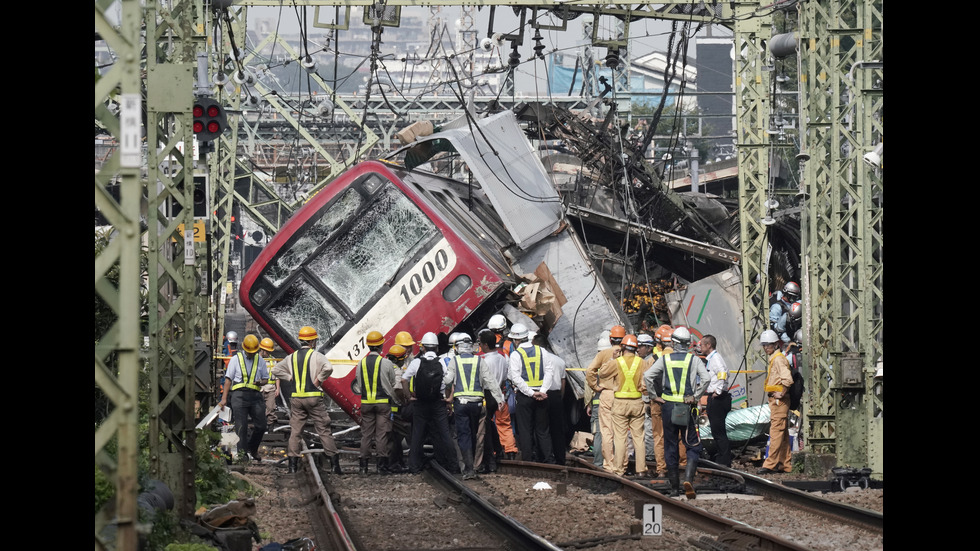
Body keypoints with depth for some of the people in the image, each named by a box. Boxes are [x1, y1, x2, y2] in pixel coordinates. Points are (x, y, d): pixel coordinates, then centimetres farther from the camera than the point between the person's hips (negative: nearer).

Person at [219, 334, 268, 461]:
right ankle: (242, 452, -3)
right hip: (240, 394, -3)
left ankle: (252, 448, 22)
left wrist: (260, 382, -6)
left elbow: (266, 379, 20)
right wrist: (224, 398, -1)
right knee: (241, 426, -6)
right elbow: (228, 379, 5)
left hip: (255, 395, 3)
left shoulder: (260, 361, 15)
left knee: (261, 426, 1)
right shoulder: (236, 359, 6)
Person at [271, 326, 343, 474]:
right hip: (314, 397, -4)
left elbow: (276, 370, 16)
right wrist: (319, 379, -9)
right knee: (324, 430, 1)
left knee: (295, 431, 7)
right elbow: (328, 368, -24)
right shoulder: (316, 356, -7)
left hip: (296, 398, 4)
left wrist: (291, 377, 12)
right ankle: (335, 463, 1)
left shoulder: (292, 357, 10)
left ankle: (293, 464, 2)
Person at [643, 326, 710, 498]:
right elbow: (705, 378, -14)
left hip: (668, 406, 1)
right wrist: (695, 396, -6)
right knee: (693, 446, 4)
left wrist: (654, 396, 0)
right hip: (687, 407, -1)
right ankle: (688, 478, -19)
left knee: (671, 447, 9)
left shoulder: (664, 359, 2)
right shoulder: (694, 359, 0)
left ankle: (674, 487, 11)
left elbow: (647, 376, -8)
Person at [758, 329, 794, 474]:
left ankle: (770, 464, -15)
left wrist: (781, 394, -18)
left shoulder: (778, 359, -14)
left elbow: (787, 379, -27)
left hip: (779, 400, -11)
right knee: (782, 433, 12)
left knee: (776, 432, -11)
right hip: (775, 401, 11)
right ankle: (786, 464, 16)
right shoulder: (773, 359, 18)